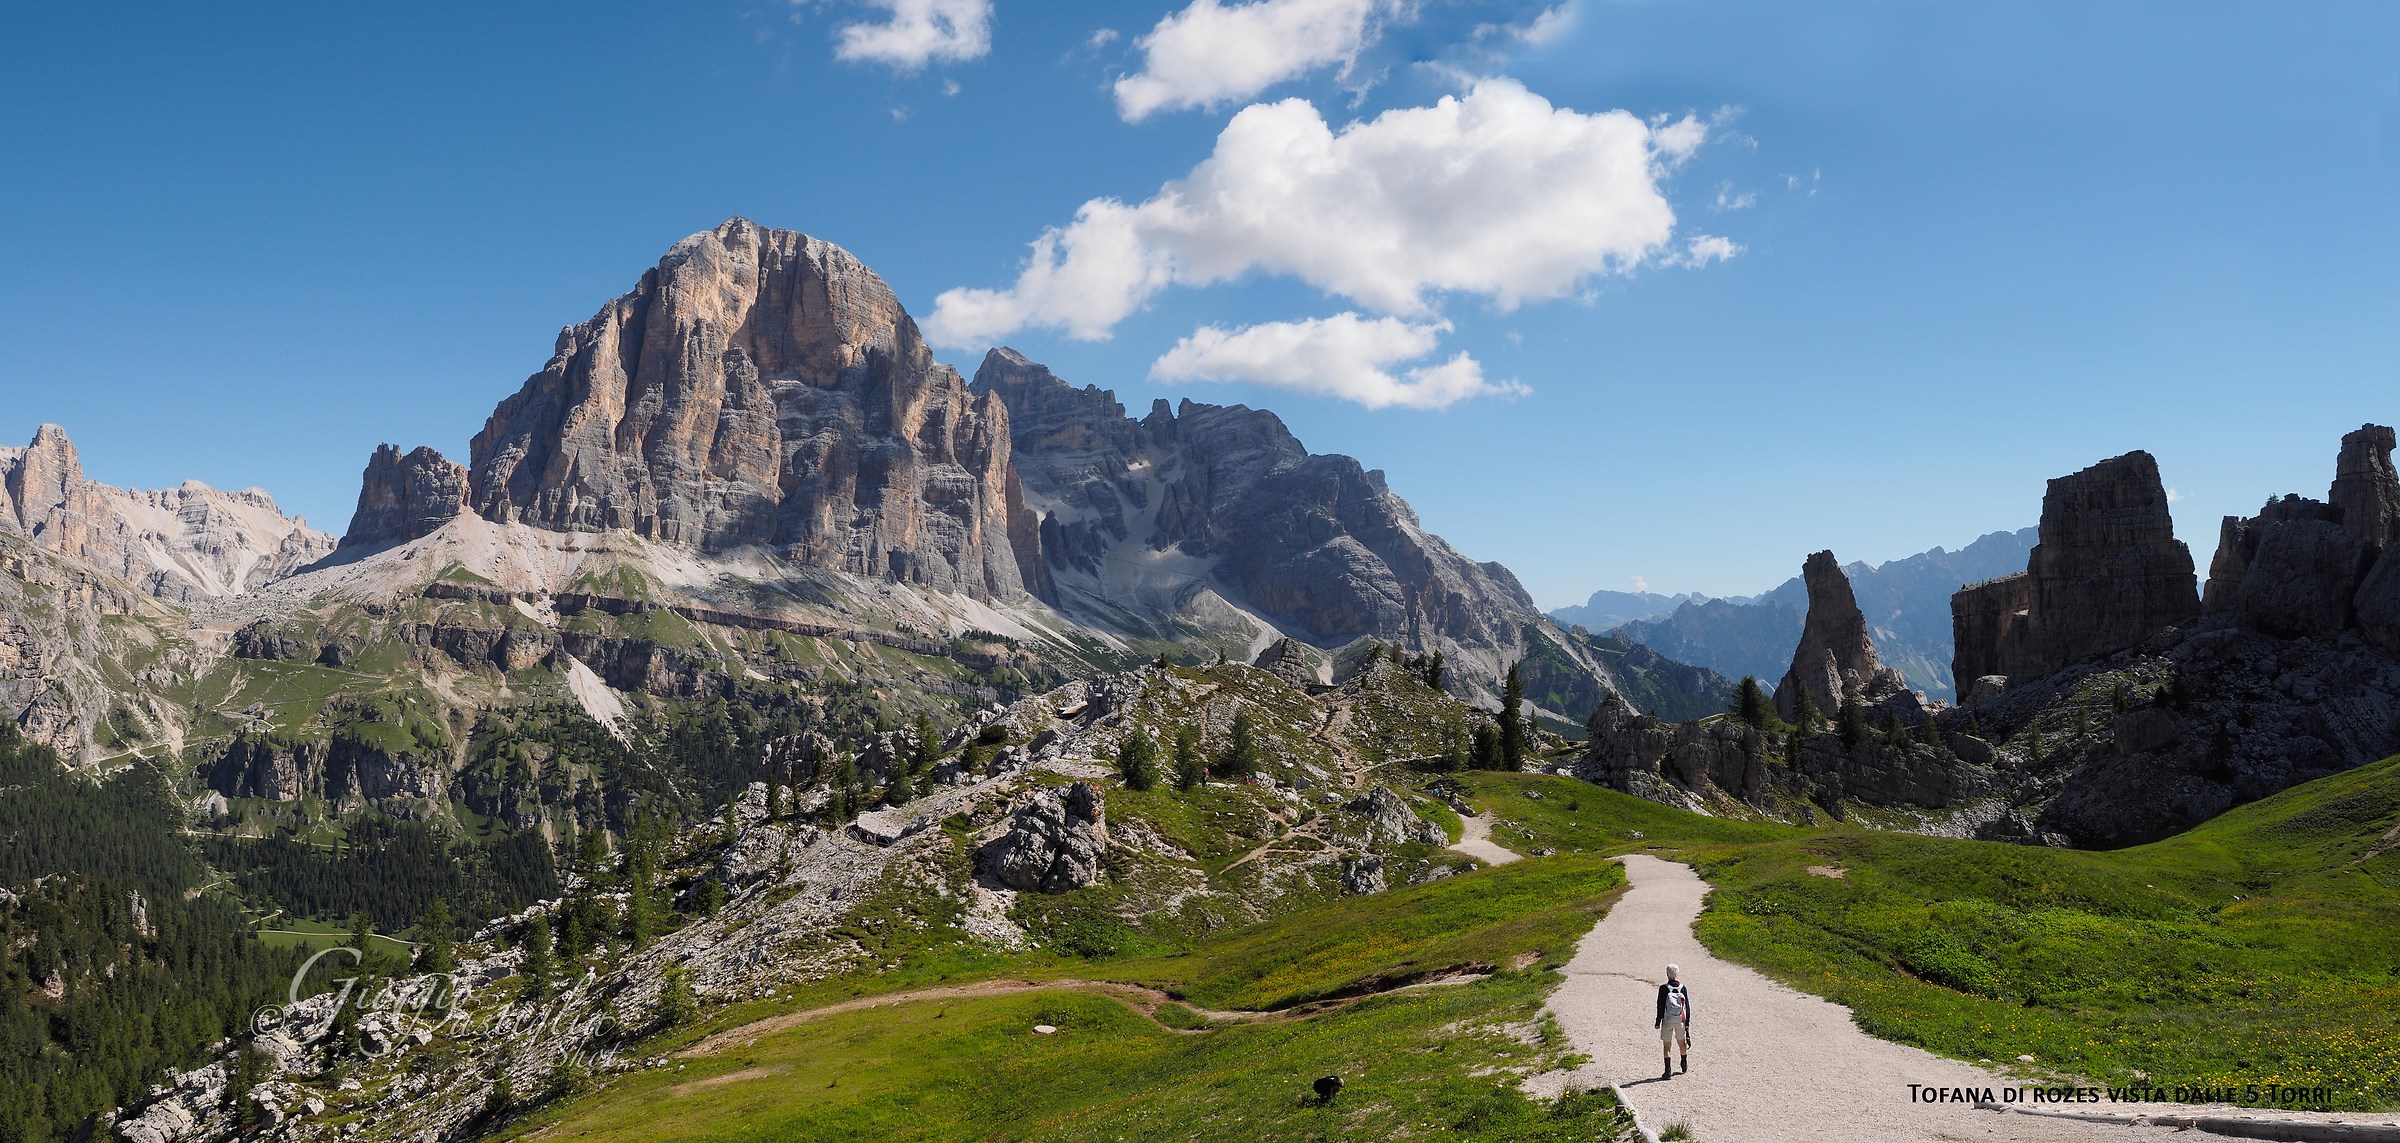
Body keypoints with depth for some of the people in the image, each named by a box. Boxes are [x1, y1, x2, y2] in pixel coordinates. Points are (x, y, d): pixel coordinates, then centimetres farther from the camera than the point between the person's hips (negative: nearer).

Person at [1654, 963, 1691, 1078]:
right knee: (1681, 1042, 23)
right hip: (1681, 1020, 3)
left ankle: (1668, 1071, -8)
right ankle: (1685, 1066, 40)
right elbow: (1687, 1007, 2)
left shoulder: (1663, 988, -10)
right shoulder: (1683, 988, -2)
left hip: (1667, 1020, -3)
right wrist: (1687, 1023, 10)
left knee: (1667, 1046, 0)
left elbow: (1660, 1006, -7)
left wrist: (1658, 1021, 1)